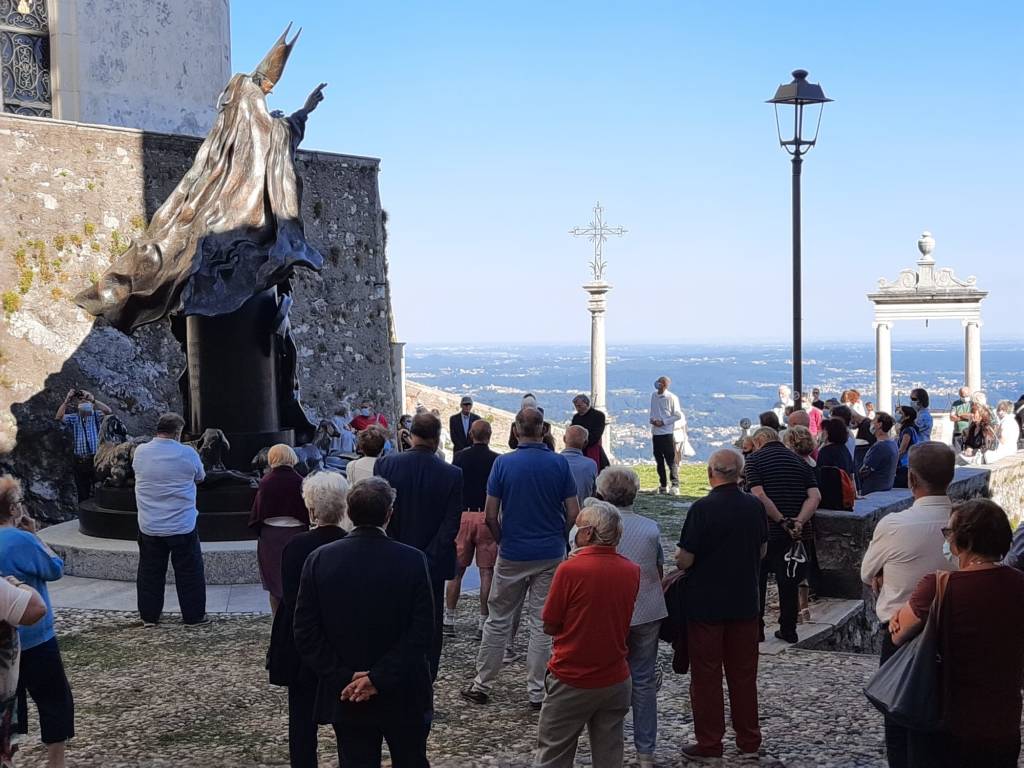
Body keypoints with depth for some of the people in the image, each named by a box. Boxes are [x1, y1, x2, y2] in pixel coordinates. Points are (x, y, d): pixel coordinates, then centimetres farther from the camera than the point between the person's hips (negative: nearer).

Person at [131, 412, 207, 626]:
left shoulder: (140, 452, -4)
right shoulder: (188, 453, -13)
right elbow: (200, 477, 4)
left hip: (148, 526, 3)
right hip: (182, 526, -3)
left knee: (150, 571, 14)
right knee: (189, 572, 8)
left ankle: (149, 616, 20)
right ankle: (194, 615, 15)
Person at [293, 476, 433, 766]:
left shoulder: (318, 560, -8)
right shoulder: (413, 560, -13)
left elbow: (305, 633, -8)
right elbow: (421, 633, -16)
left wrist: (344, 678, -8)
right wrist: (380, 679, -15)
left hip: (346, 697, 1)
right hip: (404, 698, -1)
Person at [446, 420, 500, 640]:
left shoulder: (460, 457, 2)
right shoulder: (496, 460, -3)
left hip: (463, 515, 2)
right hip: (487, 517, -1)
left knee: (456, 570, 9)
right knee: (486, 572, 2)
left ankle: (449, 619, 12)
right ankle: (483, 622, 2)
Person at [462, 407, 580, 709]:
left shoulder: (503, 463, -8)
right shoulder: (560, 464, -6)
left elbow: (490, 515, -7)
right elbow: (573, 513, -5)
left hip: (512, 555, -1)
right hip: (551, 555, 1)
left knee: (498, 620, 12)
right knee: (542, 623, 7)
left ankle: (482, 684, 17)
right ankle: (537, 692, 10)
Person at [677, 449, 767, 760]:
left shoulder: (702, 509, -18)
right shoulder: (754, 506, -2)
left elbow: (685, 560, -16)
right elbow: (762, 551, 10)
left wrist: (678, 556, 5)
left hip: (706, 604, -5)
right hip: (745, 603, 5)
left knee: (706, 675, 6)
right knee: (744, 673, 15)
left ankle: (709, 743, 12)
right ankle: (749, 740, 22)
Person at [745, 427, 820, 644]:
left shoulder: (755, 459, -3)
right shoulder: (800, 461, 10)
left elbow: (759, 495, -17)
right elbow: (815, 497, -3)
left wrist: (783, 521, -16)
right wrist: (799, 521, -13)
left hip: (765, 531, -4)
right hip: (796, 535, 4)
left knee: (757, 581, 11)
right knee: (789, 582, 14)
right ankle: (788, 630, 17)